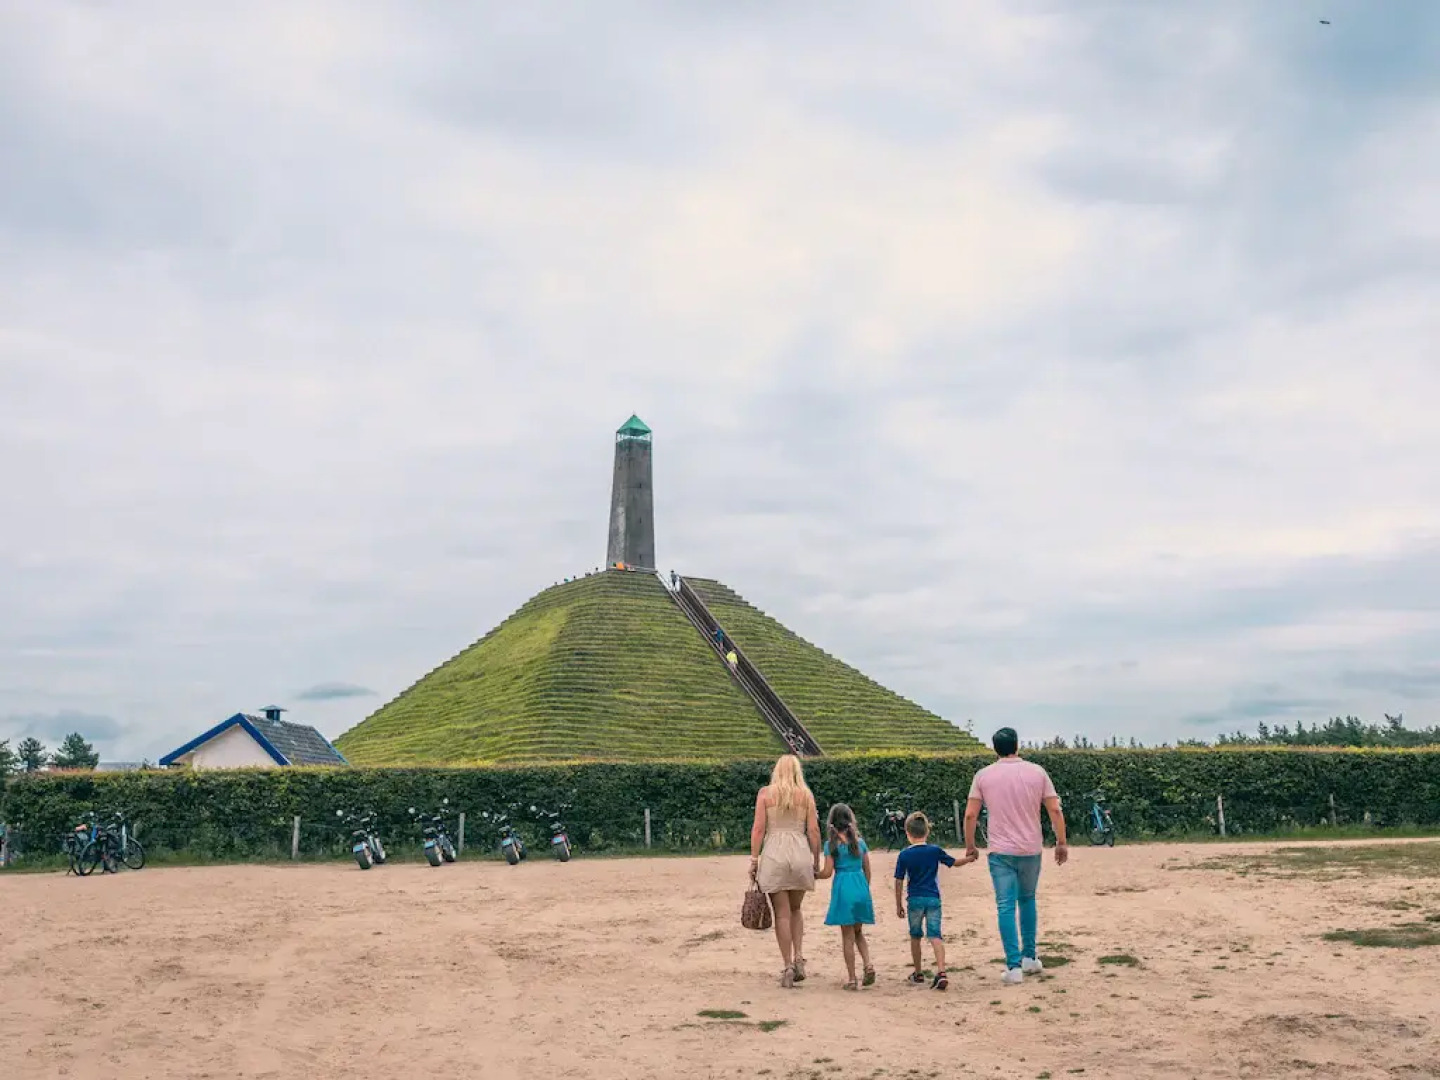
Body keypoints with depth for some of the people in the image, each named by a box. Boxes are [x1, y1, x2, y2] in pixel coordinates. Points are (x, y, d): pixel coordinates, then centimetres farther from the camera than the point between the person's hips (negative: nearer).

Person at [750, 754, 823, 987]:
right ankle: (799, 957, 4)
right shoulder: (806, 795, 6)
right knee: (795, 910, 19)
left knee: (782, 913, 4)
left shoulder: (765, 793, 2)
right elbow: (813, 831, 3)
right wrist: (816, 860, 11)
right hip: (800, 854, 2)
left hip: (774, 854, -2)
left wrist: (753, 859, 1)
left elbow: (758, 829, -3)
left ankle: (788, 966, 1)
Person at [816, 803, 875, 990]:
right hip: (861, 887, 4)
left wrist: (813, 875, 11)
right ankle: (868, 964, -2)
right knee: (858, 932, 19)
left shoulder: (831, 844, -5)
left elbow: (827, 872, -8)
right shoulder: (860, 842, 7)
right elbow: (867, 871, 10)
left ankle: (852, 979, 4)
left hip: (843, 889, -4)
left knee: (848, 936, 3)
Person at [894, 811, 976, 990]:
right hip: (933, 899, 1)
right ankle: (941, 972, -20)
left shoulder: (904, 855, -5)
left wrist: (899, 905, 5)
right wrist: (970, 858, 29)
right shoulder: (935, 850, -1)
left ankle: (918, 974, 23)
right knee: (935, 935, -2)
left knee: (915, 937, 14)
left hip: (915, 900, -1)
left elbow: (899, 882, -3)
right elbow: (954, 862, 10)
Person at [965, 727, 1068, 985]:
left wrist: (970, 846, 9)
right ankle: (1029, 958, 24)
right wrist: (1061, 843, 7)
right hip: (1031, 850, 2)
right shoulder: (1036, 772, -1)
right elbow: (1055, 811, -3)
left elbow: (970, 814, -3)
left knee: (1006, 906, 0)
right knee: (1027, 900, 21)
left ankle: (1014, 966, -4)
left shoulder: (983, 775, -3)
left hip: (1000, 852, -2)